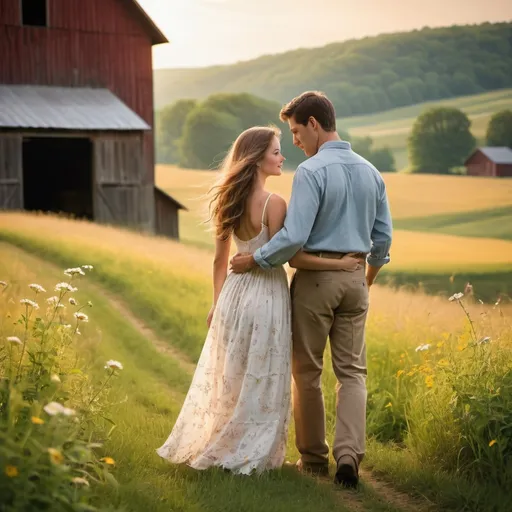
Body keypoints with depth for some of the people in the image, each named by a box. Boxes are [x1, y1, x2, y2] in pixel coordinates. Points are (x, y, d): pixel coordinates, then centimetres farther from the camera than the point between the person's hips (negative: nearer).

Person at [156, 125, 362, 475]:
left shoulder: (229, 201, 5)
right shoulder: (274, 203, -17)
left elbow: (220, 260, 10)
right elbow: (290, 256, -17)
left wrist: (218, 303, 18)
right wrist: (339, 264, -13)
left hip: (235, 291, 7)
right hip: (267, 293, -7)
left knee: (229, 375, 19)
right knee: (262, 381, 6)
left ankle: (204, 445, 29)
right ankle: (249, 456, 15)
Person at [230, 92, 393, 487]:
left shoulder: (312, 171, -16)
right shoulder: (370, 172, 6)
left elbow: (295, 236, -23)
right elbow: (383, 236, 11)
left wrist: (256, 260, -9)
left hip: (315, 279, -5)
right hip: (355, 278, 5)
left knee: (308, 372, 9)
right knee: (352, 371, 9)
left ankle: (314, 457, 18)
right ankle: (349, 454, -5)